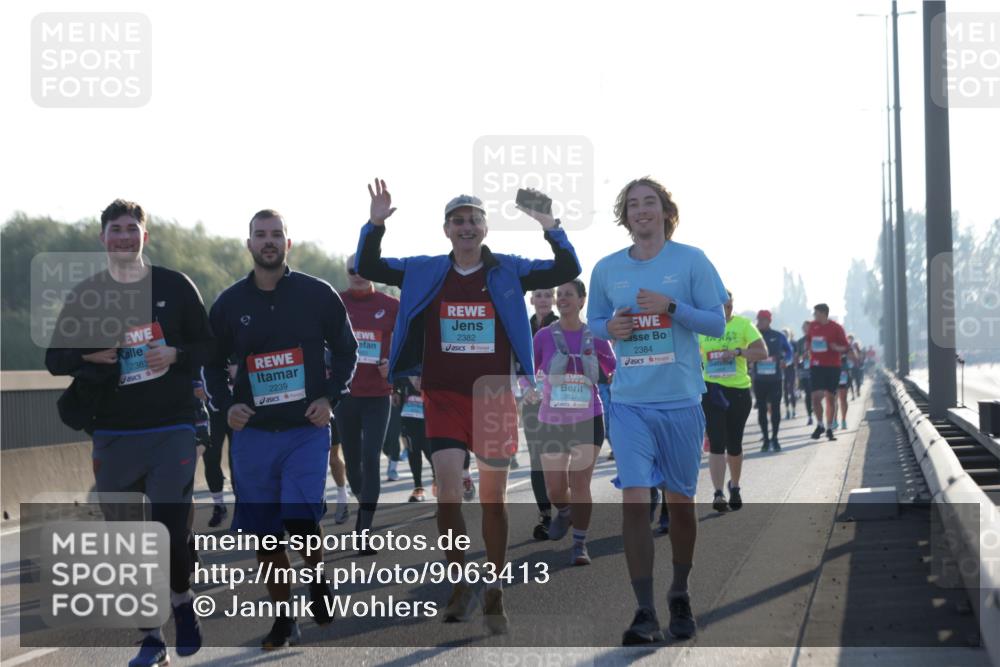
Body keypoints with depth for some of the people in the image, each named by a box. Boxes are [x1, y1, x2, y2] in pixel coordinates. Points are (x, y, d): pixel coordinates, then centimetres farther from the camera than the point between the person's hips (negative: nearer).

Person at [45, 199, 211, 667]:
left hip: (172, 429, -2)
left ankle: (182, 600, 20)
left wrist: (177, 355, -14)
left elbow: (208, 346, 7)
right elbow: (55, 359, 9)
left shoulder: (175, 286, 3)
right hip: (113, 434, 2)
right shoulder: (87, 294, 7)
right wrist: (90, 355, -12)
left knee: (169, 531, -11)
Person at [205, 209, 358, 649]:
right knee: (265, 535, 5)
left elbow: (346, 350, 8)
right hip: (252, 433, 3)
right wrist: (226, 405, -3)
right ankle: (284, 621, 18)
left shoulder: (318, 295, -1)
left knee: (300, 519, -19)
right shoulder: (230, 302, 4)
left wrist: (331, 397, -6)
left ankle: (318, 580, 12)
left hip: (307, 430, -3)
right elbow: (213, 363, 14)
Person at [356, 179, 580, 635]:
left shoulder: (508, 271, 2)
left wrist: (551, 230, -21)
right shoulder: (424, 273, 5)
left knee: (493, 499, 7)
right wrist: (376, 225, -12)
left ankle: (494, 596, 19)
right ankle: (460, 586, 5)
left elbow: (567, 272, -5)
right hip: (443, 398, 0)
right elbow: (368, 268, 4)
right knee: (448, 491, -12)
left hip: (494, 398, 0)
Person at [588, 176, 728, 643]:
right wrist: (609, 328, -5)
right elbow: (593, 320, 18)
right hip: (629, 402, 1)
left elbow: (717, 323, -2)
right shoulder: (606, 269, 7)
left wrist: (671, 306, -17)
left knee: (680, 499, 10)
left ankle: (680, 596, 30)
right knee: (634, 499, -12)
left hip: (681, 400, -1)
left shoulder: (691, 261, -1)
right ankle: (645, 613, -11)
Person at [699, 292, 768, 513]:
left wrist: (737, 351, -23)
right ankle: (718, 493, -13)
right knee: (716, 443, -11)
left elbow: (763, 352, -10)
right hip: (712, 389, 0)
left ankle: (734, 487, 34)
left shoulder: (743, 325, -2)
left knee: (734, 444, 12)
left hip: (739, 390, 0)